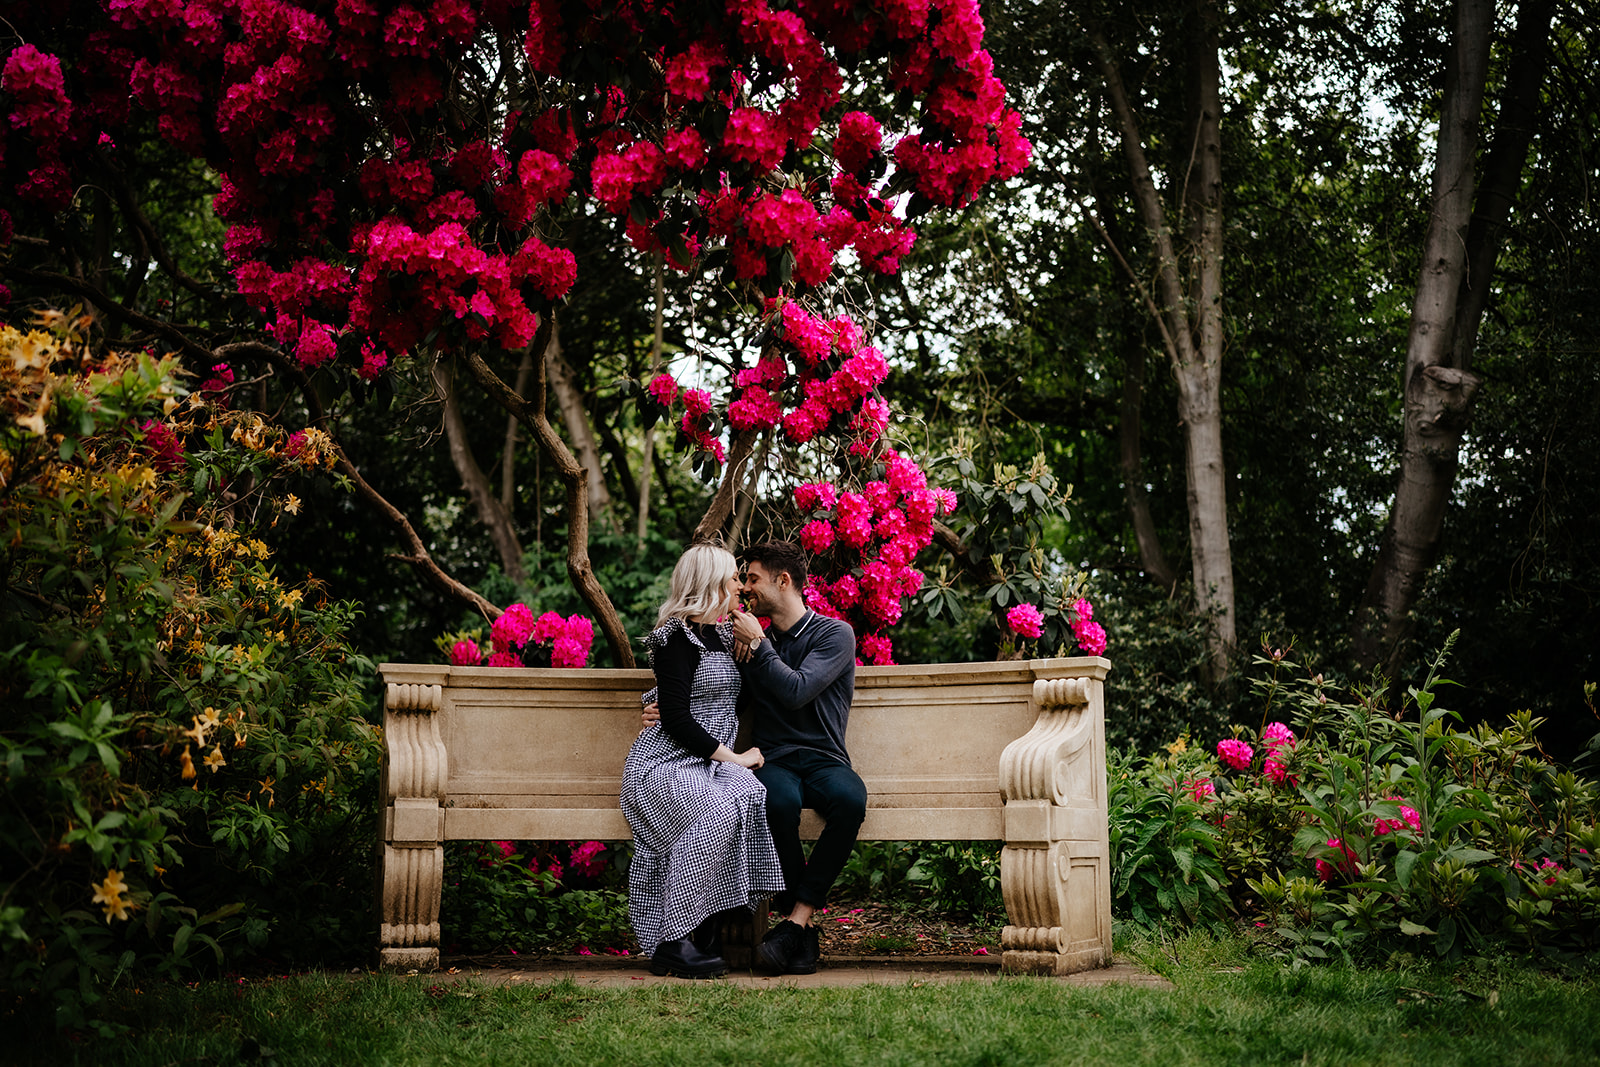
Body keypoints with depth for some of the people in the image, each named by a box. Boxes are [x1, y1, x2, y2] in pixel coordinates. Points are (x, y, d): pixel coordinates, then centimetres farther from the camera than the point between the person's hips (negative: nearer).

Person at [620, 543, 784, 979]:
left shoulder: (723, 635, 20)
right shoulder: (678, 639, -6)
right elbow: (676, 719, -13)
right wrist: (733, 757, -13)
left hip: (711, 762, 7)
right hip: (664, 763, -7)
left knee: (752, 797, -29)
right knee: (718, 812, -37)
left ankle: (707, 934, -27)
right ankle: (672, 943, -30)